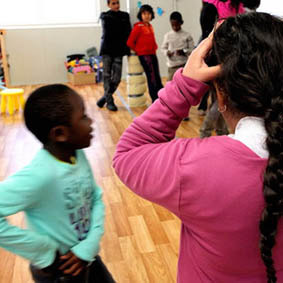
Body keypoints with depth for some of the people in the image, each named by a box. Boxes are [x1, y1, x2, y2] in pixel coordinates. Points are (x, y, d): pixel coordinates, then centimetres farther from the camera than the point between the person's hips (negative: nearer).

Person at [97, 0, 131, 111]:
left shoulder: (125, 16, 10)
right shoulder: (105, 16, 5)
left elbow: (128, 33, 7)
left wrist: (128, 49, -1)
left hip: (119, 51, 2)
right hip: (107, 50, -2)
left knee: (117, 78, -4)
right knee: (107, 75, -3)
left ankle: (105, 97, 15)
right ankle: (109, 101, 5)